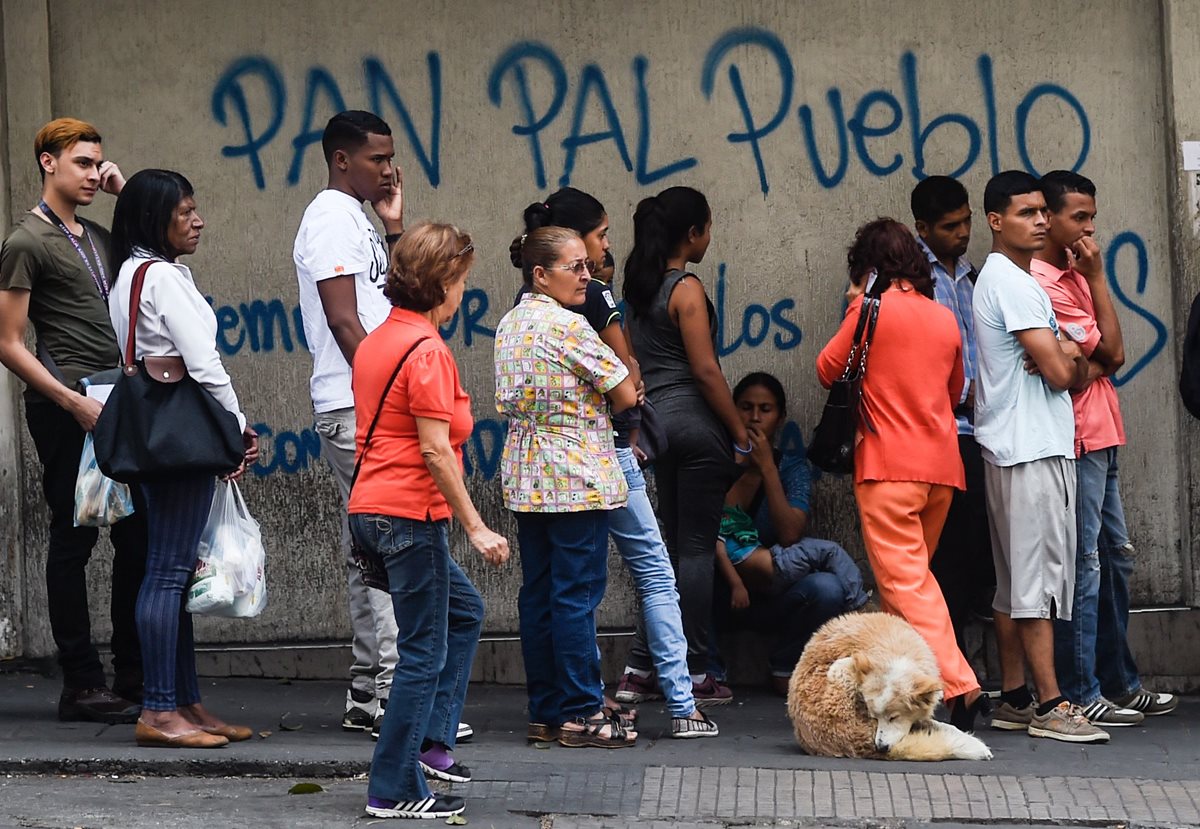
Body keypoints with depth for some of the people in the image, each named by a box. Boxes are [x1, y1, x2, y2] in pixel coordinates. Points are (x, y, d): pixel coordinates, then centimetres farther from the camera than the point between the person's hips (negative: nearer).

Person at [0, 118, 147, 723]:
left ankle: (135, 679, 15)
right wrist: (74, 402, -16)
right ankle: (82, 686, 2)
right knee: (73, 539, -3)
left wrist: (127, 195, 13)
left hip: (116, 405, 8)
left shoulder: (97, 238, 18)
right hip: (65, 407, -8)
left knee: (138, 539, 7)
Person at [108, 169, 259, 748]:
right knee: (169, 571, -10)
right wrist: (239, 426, -3)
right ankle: (159, 711, -11)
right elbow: (203, 363, -15)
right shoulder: (165, 276, -12)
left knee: (175, 571, 11)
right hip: (181, 433, -10)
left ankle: (186, 703, 14)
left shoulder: (128, 276, 18)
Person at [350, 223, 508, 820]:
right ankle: (394, 792, 1)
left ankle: (432, 740, 23)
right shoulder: (426, 350, -17)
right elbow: (435, 450, -21)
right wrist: (475, 527, -17)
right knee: (425, 653, -3)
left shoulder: (377, 339, 12)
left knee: (464, 611, 24)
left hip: (372, 508, 10)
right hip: (410, 515, -10)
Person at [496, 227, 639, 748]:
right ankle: (581, 713, -2)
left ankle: (545, 712, 15)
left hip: (525, 479, 9)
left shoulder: (511, 324, 11)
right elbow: (626, 396, -12)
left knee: (538, 594, 10)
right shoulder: (567, 326, -15)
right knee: (578, 594, -4)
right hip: (577, 477, -9)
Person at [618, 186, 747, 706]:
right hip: (695, 419, -8)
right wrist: (740, 433, -10)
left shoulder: (639, 287, 11)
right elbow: (706, 370, -16)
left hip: (656, 418, 8)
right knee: (697, 547, -2)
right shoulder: (686, 288, -13)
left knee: (674, 543, 15)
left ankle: (642, 665, 13)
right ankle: (695, 676, 1)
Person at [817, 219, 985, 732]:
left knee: (905, 581, -11)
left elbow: (827, 370, 3)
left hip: (889, 466, -6)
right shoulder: (945, 318, 12)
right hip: (942, 466, 6)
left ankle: (957, 685, -25)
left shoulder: (873, 310, -5)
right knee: (909, 575, 16)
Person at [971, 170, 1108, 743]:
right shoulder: (1012, 282, -12)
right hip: (1032, 446, -10)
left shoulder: (999, 278, 20)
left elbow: (1076, 368, 17)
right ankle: (1049, 706, -11)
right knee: (1038, 574, -10)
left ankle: (1013, 699, 13)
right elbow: (1061, 370, -17)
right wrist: (1073, 358, 5)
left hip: (1011, 450, 10)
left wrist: (1066, 354, -6)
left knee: (1014, 581, 10)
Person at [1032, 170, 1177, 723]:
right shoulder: (1045, 284, -15)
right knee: (1084, 565, -8)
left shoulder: (1072, 276, 16)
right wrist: (1098, 277, -6)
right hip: (1077, 438, -10)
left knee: (1115, 558, 14)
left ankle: (1119, 683, 22)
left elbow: (1108, 359, 11)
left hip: (1101, 435, 10)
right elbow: (1111, 353, -13)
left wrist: (1088, 367, -9)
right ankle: (1080, 694, -4)